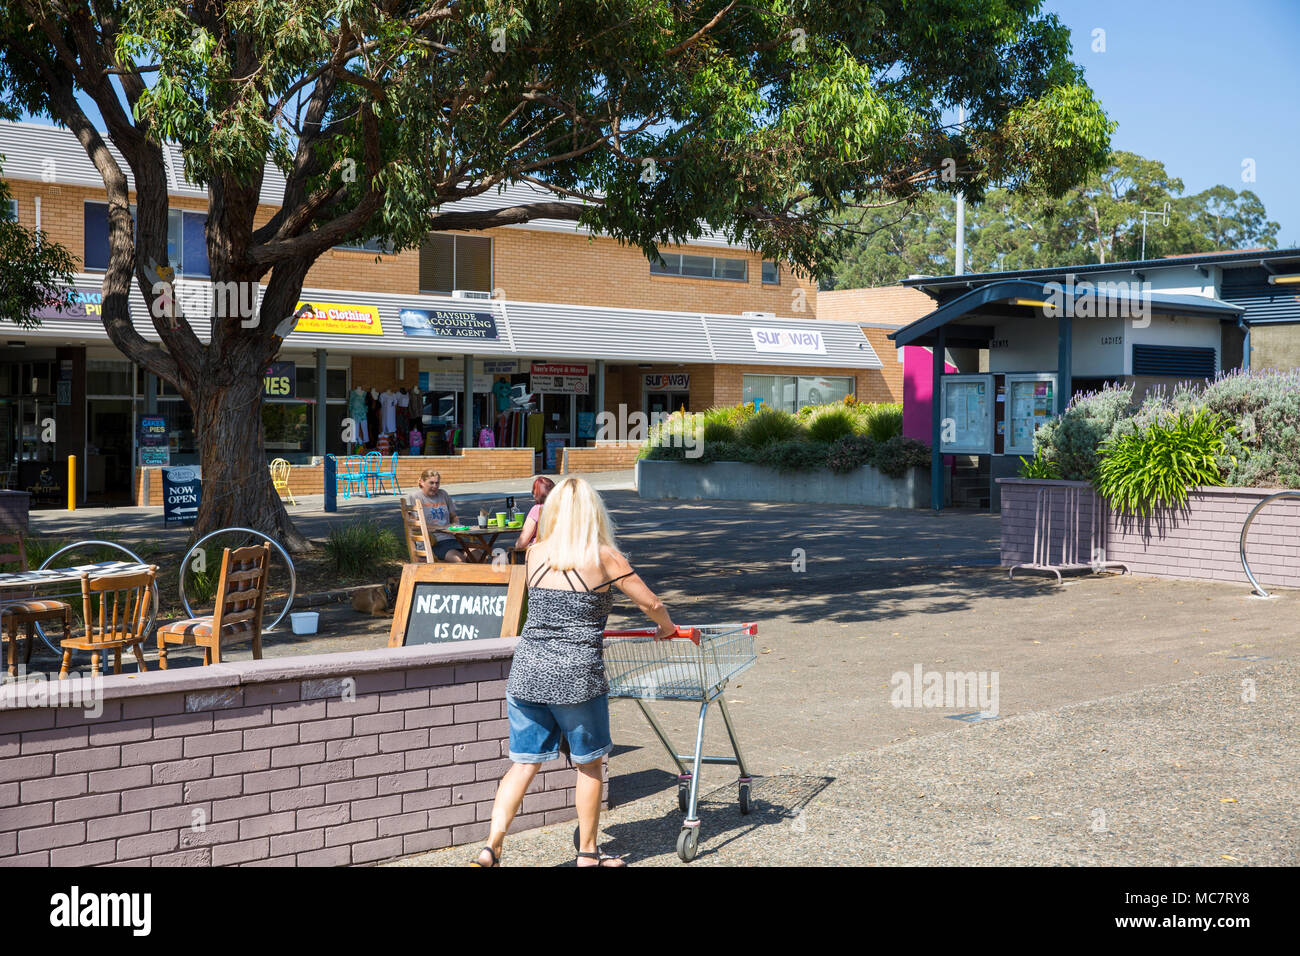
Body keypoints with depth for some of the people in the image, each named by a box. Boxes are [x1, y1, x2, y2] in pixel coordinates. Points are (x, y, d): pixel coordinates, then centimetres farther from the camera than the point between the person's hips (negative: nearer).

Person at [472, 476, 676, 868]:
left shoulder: (535, 554, 6)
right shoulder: (604, 556, -5)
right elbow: (651, 604, 1)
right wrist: (666, 627, 23)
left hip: (527, 670, 4)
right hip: (576, 675, -4)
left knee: (524, 763, 11)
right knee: (590, 764, 13)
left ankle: (492, 846, 2)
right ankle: (588, 853, 23)